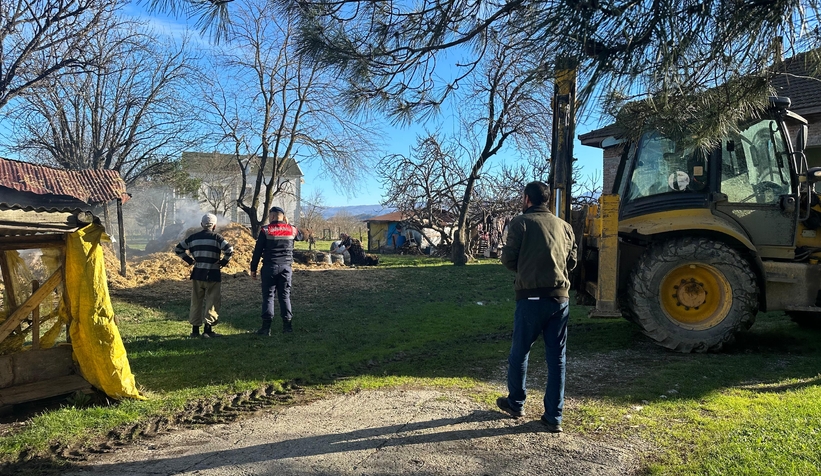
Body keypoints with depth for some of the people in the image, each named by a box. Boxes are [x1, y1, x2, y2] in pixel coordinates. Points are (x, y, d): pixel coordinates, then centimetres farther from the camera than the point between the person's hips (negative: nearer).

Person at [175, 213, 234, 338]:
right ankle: (208, 329, 2)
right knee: (212, 302, 4)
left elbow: (178, 249, 12)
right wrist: (224, 261, -7)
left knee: (196, 302, 14)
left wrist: (189, 260, 12)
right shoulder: (216, 237, -7)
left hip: (197, 274, 4)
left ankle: (195, 329, 18)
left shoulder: (193, 237, 6)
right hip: (212, 275, -4)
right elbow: (229, 250, -20)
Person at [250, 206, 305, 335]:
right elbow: (302, 236, 27)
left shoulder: (266, 230, -5)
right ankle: (287, 324, 8)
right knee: (285, 295, 10)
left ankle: (266, 326, -2)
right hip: (286, 267, 3)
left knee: (268, 296, 2)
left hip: (270, 267, -3)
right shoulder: (291, 229, 4)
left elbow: (258, 251, -5)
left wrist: (253, 268, 2)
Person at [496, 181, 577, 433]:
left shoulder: (521, 222, -3)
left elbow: (508, 258, -4)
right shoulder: (564, 226, 10)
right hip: (560, 298, 4)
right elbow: (572, 261, 12)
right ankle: (554, 417, 12)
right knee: (556, 358, 9)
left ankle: (516, 403, 29)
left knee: (519, 353, 13)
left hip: (531, 297, -4)